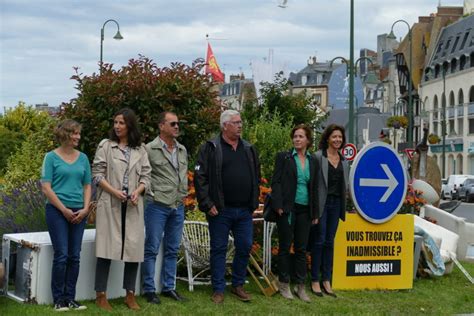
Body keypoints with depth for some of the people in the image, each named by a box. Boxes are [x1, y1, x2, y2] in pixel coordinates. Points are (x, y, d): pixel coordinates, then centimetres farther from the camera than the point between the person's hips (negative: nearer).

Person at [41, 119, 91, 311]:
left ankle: (70, 298, 12)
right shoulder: (52, 157, -2)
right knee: (61, 255, -7)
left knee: (74, 256, 4)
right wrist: (64, 210, -10)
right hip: (57, 211, -4)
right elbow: (46, 187, -7)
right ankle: (58, 299, 3)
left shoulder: (83, 158, 10)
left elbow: (87, 186, 12)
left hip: (79, 213, 4)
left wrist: (85, 209, -2)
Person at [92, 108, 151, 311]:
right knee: (106, 248, -4)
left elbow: (146, 176, 8)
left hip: (133, 205, 3)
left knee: (134, 248, 3)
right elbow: (97, 173, -1)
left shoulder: (140, 149, 9)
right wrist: (114, 191, -14)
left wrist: (137, 192, -11)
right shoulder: (105, 145, 2)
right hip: (110, 204, -3)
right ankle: (101, 296, 4)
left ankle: (130, 294, 14)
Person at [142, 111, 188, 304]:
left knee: (172, 250, 11)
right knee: (152, 249, 0)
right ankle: (149, 290, 7)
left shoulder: (182, 150, 11)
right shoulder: (150, 149, -9)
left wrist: (184, 193, 15)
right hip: (157, 206, -6)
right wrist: (150, 194, -7)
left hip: (178, 207, 6)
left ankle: (169, 287, 20)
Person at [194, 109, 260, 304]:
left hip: (244, 211, 5)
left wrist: (254, 202, 12)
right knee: (219, 249, 4)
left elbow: (256, 177, 19)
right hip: (220, 210, -4)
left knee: (245, 248, 8)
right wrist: (207, 204, -13)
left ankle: (238, 285, 25)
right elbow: (200, 177, -8)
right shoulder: (211, 148, -4)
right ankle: (218, 290, 13)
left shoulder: (249, 149, 12)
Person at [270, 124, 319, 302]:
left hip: (305, 210, 3)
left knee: (301, 248, 6)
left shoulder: (312, 160, 10)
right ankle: (284, 285, 13)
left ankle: (300, 286, 13)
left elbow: (314, 187, 13)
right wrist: (278, 206, -14)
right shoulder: (284, 157, 0)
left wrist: (315, 213, 10)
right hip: (287, 208, -3)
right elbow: (276, 182, -4)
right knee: (285, 247, 4)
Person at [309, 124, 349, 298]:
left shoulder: (344, 160, 11)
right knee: (319, 241, -2)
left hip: (336, 203, 5)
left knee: (330, 242, 9)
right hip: (322, 203, -5)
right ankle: (315, 280, 6)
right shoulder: (318, 157, -8)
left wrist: (343, 203, 10)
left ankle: (326, 280, 15)